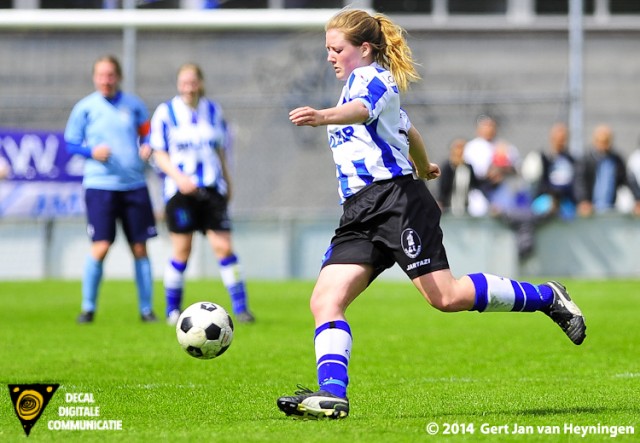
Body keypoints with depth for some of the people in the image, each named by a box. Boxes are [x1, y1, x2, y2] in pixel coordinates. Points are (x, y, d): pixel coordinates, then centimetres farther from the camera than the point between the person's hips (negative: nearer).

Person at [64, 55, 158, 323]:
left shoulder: (133, 105, 6)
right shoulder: (85, 108, 1)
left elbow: (147, 132, 18)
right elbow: (70, 142, 5)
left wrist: (147, 147, -4)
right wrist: (92, 152, -13)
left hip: (134, 185, 3)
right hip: (100, 186, -3)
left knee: (140, 248, 4)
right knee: (101, 247, -12)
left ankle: (146, 309, 14)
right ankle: (88, 308, 3)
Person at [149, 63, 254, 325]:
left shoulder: (213, 111, 11)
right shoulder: (166, 112, 0)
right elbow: (159, 154, -1)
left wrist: (227, 183, 18)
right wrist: (178, 176, -16)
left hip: (212, 189, 3)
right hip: (180, 191, -2)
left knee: (223, 247, -6)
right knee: (181, 251, -2)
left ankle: (240, 307, 0)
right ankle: (173, 311, 12)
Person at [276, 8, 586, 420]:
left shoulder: (372, 78, -2)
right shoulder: (360, 86, 28)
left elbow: (361, 110, -28)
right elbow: (409, 133, 42)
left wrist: (324, 117, -50)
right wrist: (423, 168, 63)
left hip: (395, 198, -10)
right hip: (361, 214, 10)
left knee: (446, 296, -16)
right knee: (325, 300, -10)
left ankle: (547, 297, 1)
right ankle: (332, 394, -21)